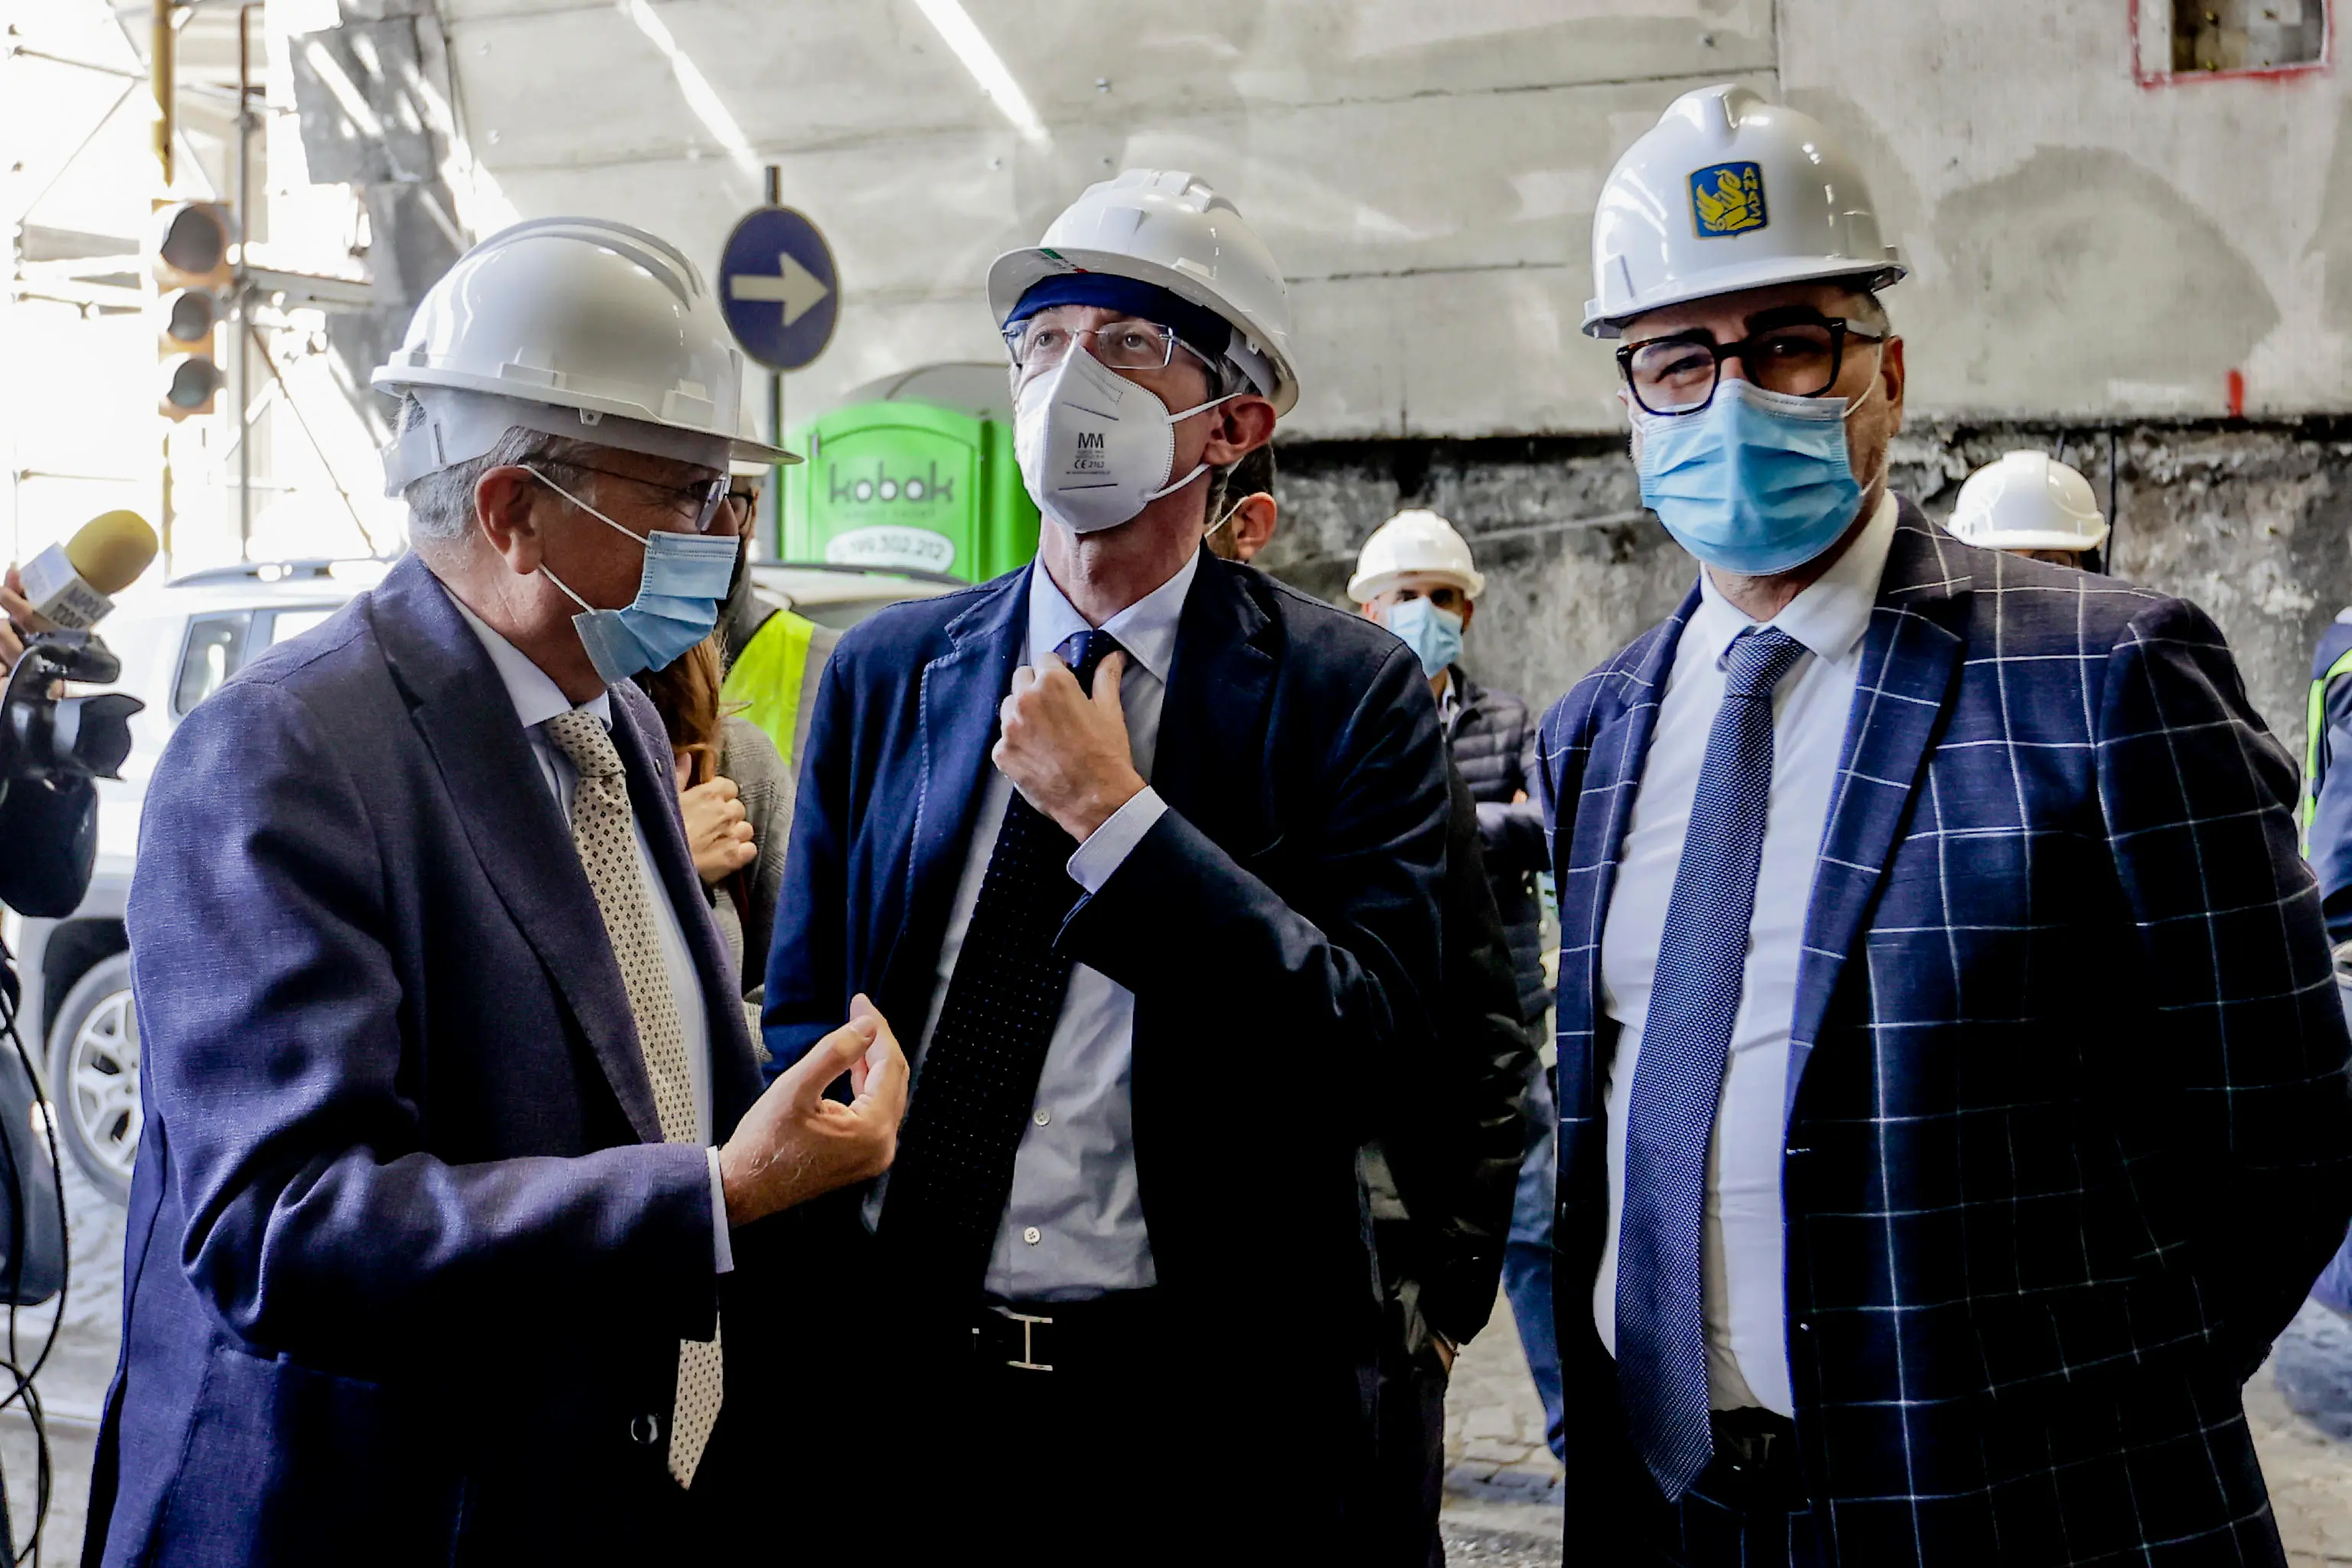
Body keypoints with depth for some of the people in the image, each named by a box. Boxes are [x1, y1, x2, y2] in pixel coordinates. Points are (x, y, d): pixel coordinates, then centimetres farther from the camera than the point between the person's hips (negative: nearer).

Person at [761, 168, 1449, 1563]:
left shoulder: (1348, 692, -5)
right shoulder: (882, 675, 5)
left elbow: (1377, 1050, -14)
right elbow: (802, 1023, 7)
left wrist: (1115, 814, -17)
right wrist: (804, 1352, -4)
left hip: (1198, 1414, -2)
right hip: (894, 1389, 3)